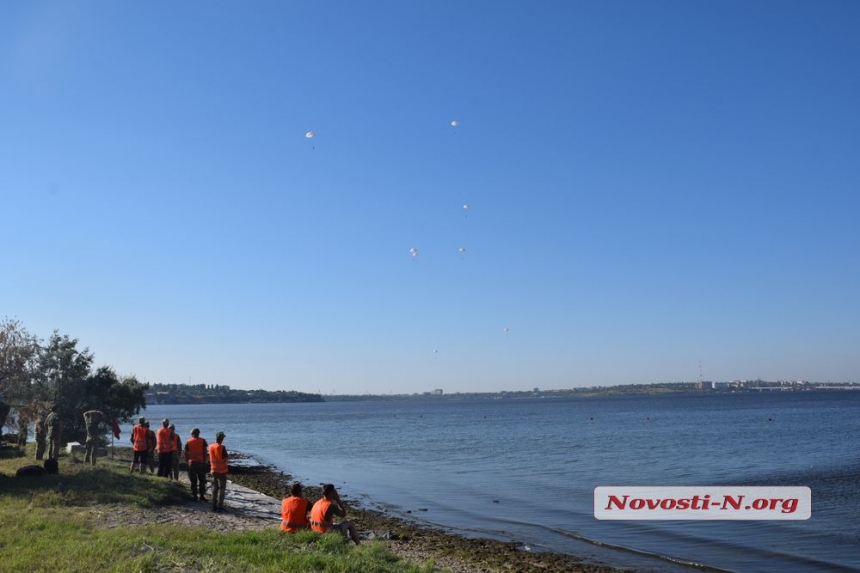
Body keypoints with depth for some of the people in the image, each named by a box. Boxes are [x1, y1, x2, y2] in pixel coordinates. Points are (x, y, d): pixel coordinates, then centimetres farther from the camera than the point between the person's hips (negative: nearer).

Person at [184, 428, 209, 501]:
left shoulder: (188, 442, 4)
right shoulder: (202, 441, 1)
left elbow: (186, 453, 4)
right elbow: (205, 452, -3)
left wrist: (187, 461, 15)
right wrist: (205, 462, 2)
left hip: (191, 463, 1)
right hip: (200, 462, -1)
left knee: (193, 481, 7)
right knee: (202, 480, 6)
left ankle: (194, 495, 8)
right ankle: (202, 495, 2)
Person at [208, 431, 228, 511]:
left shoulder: (211, 447, 2)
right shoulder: (222, 447, -16)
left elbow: (211, 458, 10)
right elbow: (225, 458, -10)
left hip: (214, 470, 5)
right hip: (222, 470, -5)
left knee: (214, 489, 12)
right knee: (221, 489, 1)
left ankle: (214, 506, 12)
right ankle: (219, 506, -2)